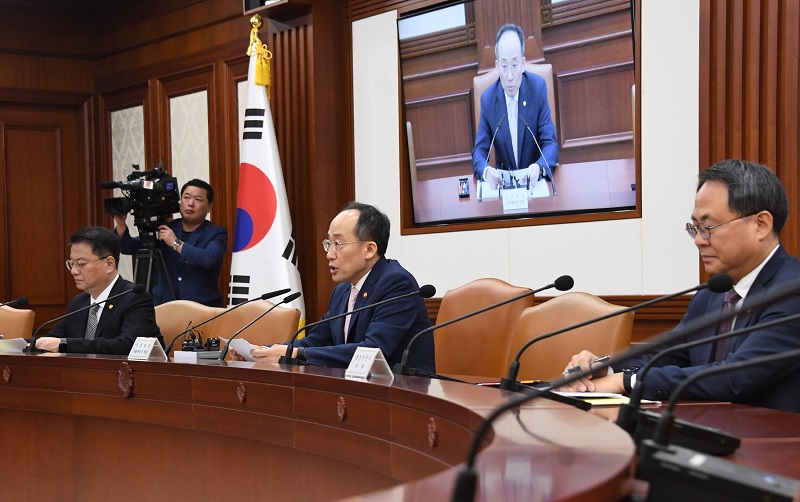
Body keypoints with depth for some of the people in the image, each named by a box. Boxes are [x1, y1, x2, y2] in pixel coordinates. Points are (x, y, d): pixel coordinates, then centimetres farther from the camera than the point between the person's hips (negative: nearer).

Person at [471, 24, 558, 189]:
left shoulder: (538, 88, -6)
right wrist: (486, 171, -27)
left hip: (534, 181, 0)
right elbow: (479, 151, -3)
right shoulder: (487, 99, -5)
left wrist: (539, 168, -30)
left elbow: (550, 144, -7)